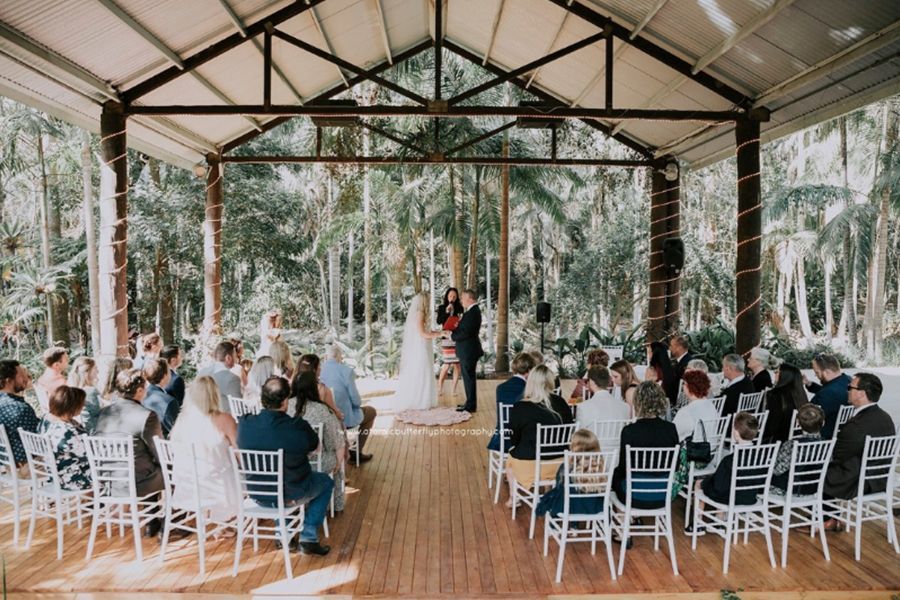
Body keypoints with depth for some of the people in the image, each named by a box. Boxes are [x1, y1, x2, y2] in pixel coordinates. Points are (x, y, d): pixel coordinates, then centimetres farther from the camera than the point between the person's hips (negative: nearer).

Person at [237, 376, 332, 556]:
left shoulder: (244, 424, -15)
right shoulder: (299, 427, -25)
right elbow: (314, 446, -3)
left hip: (257, 495, 4)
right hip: (291, 496, -4)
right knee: (326, 481, 24)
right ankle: (308, 539, 19)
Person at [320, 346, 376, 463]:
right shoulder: (346, 371, -19)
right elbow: (356, 401, -15)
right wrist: (359, 401, 8)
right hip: (344, 418, -6)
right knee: (371, 411, 24)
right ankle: (357, 453, 27)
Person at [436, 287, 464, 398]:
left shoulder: (459, 308, 6)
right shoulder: (442, 308, 3)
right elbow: (439, 322, -6)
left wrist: (460, 323, -9)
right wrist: (446, 312, -15)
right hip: (447, 338, -2)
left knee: (457, 364, 0)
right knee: (446, 364, -5)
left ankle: (454, 389, 10)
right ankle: (439, 388, 10)